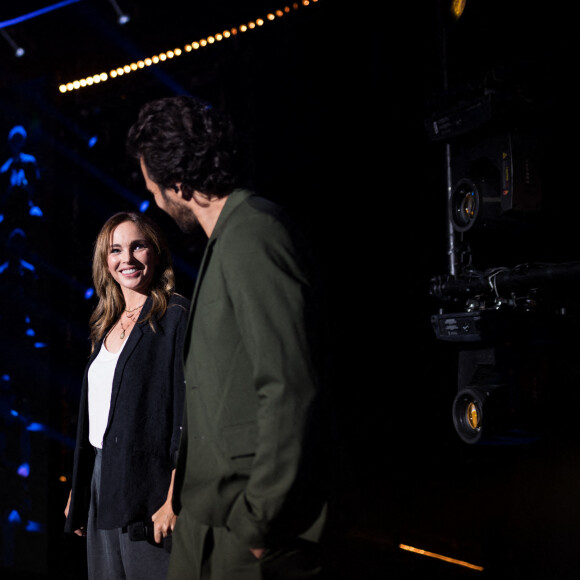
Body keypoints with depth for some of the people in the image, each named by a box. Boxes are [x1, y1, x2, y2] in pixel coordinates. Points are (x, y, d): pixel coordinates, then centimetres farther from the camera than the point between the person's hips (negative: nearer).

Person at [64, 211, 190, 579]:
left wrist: (175, 499, -19)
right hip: (102, 483, 7)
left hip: (146, 489, -7)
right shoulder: (108, 325, 14)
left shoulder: (176, 317, -9)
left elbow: (189, 413, -15)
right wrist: (77, 493, 16)